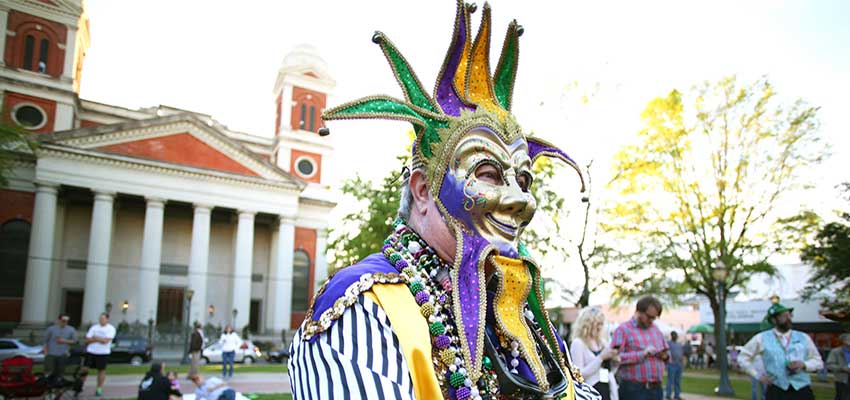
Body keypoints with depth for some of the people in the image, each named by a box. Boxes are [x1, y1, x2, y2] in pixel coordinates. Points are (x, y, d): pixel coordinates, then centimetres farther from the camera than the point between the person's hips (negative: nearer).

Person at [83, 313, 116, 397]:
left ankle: (99, 389, 15)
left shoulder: (111, 329, -4)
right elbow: (87, 340, 2)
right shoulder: (94, 327, 7)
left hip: (103, 353, -3)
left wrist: (94, 338, -5)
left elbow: (105, 341, -15)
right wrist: (99, 339, -11)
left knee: (101, 370, 4)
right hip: (91, 352, 3)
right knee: (85, 368, 1)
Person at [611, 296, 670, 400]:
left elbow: (667, 351, 26)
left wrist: (665, 355, 2)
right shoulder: (623, 329, -5)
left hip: (656, 388, 7)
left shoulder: (656, 330, 17)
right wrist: (642, 354, -20)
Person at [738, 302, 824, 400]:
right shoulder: (762, 338, 5)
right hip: (776, 392, -2)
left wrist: (803, 364, -9)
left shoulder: (803, 337, 10)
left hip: (802, 391, 2)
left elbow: (818, 361, 12)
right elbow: (743, 357, 11)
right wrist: (757, 375, 1)